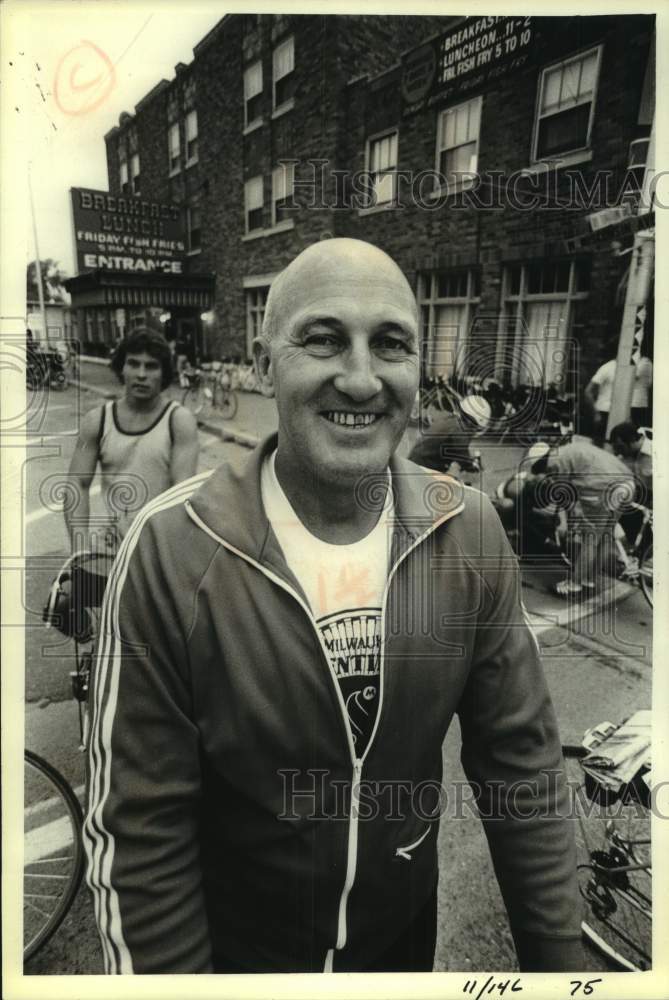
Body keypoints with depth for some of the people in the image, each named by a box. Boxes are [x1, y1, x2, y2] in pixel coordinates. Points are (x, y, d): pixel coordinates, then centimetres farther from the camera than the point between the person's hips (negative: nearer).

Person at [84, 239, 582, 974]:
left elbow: (519, 762, -9)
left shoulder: (470, 531, -17)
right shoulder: (170, 549, -26)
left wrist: (557, 954, -5)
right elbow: (135, 829, -19)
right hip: (234, 947, -2)